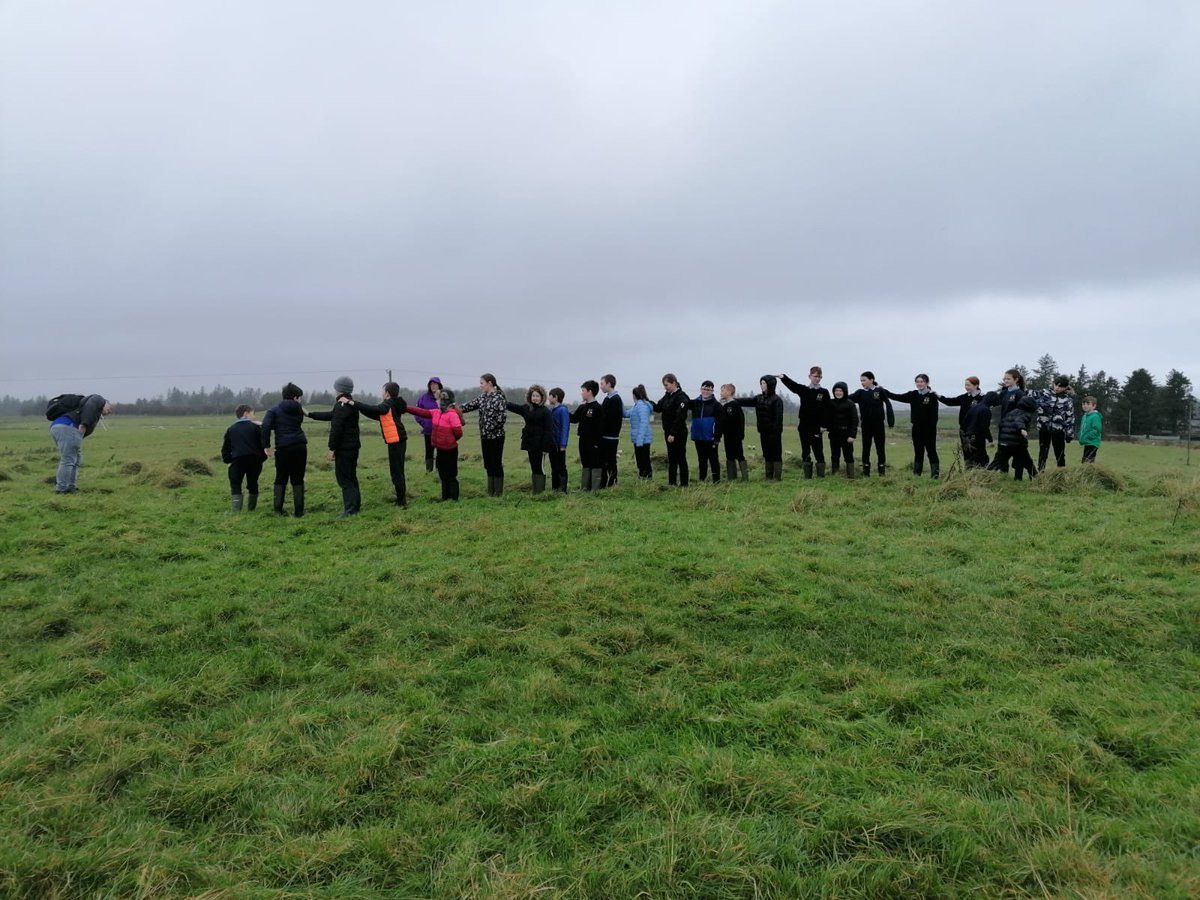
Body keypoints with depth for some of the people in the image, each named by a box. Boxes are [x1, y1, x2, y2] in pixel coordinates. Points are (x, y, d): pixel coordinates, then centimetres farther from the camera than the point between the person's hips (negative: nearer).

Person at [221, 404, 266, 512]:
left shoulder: (231, 429, 13)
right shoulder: (256, 427, 6)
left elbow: (225, 447, 12)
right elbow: (262, 443, 2)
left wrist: (227, 460, 20)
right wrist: (262, 458, 13)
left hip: (237, 460, 0)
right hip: (254, 460, 0)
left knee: (235, 486, 3)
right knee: (253, 484, 15)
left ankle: (236, 510, -12)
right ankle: (252, 508, 20)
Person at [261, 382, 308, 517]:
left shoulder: (274, 409, 0)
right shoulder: (298, 409, 8)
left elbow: (266, 426, -11)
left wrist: (266, 446, -7)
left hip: (283, 448, -1)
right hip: (300, 446, 1)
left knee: (281, 479, 12)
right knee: (298, 479, 6)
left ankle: (278, 508, 11)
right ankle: (299, 510, 3)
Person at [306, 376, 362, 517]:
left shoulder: (341, 406, -16)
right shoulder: (351, 405, 15)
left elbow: (335, 429, -20)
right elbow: (330, 416, 25)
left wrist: (332, 448, -15)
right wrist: (310, 414, 32)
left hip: (344, 448, -10)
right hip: (353, 446, 10)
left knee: (343, 478, -6)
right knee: (351, 477, 15)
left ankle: (350, 510, -7)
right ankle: (355, 507, 20)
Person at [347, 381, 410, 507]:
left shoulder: (388, 405, -12)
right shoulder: (393, 405, 16)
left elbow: (372, 409, -29)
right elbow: (378, 416, 18)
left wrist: (352, 403, -30)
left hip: (395, 441, -10)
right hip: (399, 440, 10)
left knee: (396, 472, -5)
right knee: (398, 471, 16)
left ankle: (401, 501, -2)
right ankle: (402, 499, 22)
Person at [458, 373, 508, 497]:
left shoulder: (499, 397, -12)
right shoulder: (482, 397, 11)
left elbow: (502, 416, -19)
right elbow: (471, 404, 4)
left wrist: (490, 428, -16)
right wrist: (459, 408, -12)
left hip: (496, 436, -7)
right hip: (485, 436, 7)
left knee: (496, 464, 0)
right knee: (488, 464, 12)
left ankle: (498, 493, 8)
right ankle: (490, 492, 21)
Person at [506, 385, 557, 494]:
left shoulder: (546, 412, -10)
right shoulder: (526, 408, 10)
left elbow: (548, 431, -14)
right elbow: (512, 406, 13)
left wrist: (546, 447, -18)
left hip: (540, 445, -7)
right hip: (530, 444, 7)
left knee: (539, 467, -4)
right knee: (533, 468, 12)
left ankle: (540, 491, 2)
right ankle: (535, 490, 18)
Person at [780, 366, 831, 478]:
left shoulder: (824, 392, 0)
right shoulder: (803, 390, 7)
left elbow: (826, 410, -4)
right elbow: (791, 384, -9)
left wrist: (824, 426, -10)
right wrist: (782, 377, -27)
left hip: (816, 428, -3)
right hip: (804, 427, 3)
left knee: (818, 452, -2)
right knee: (805, 453, 7)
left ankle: (821, 476, 3)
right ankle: (807, 476, 14)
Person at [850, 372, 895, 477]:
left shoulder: (880, 391, -4)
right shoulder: (860, 393, 1)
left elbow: (888, 405, -6)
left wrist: (891, 421, -12)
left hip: (878, 424, -2)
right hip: (866, 424, 2)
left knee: (880, 447, 7)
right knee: (866, 447, 8)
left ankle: (882, 470, 16)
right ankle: (866, 472, 17)